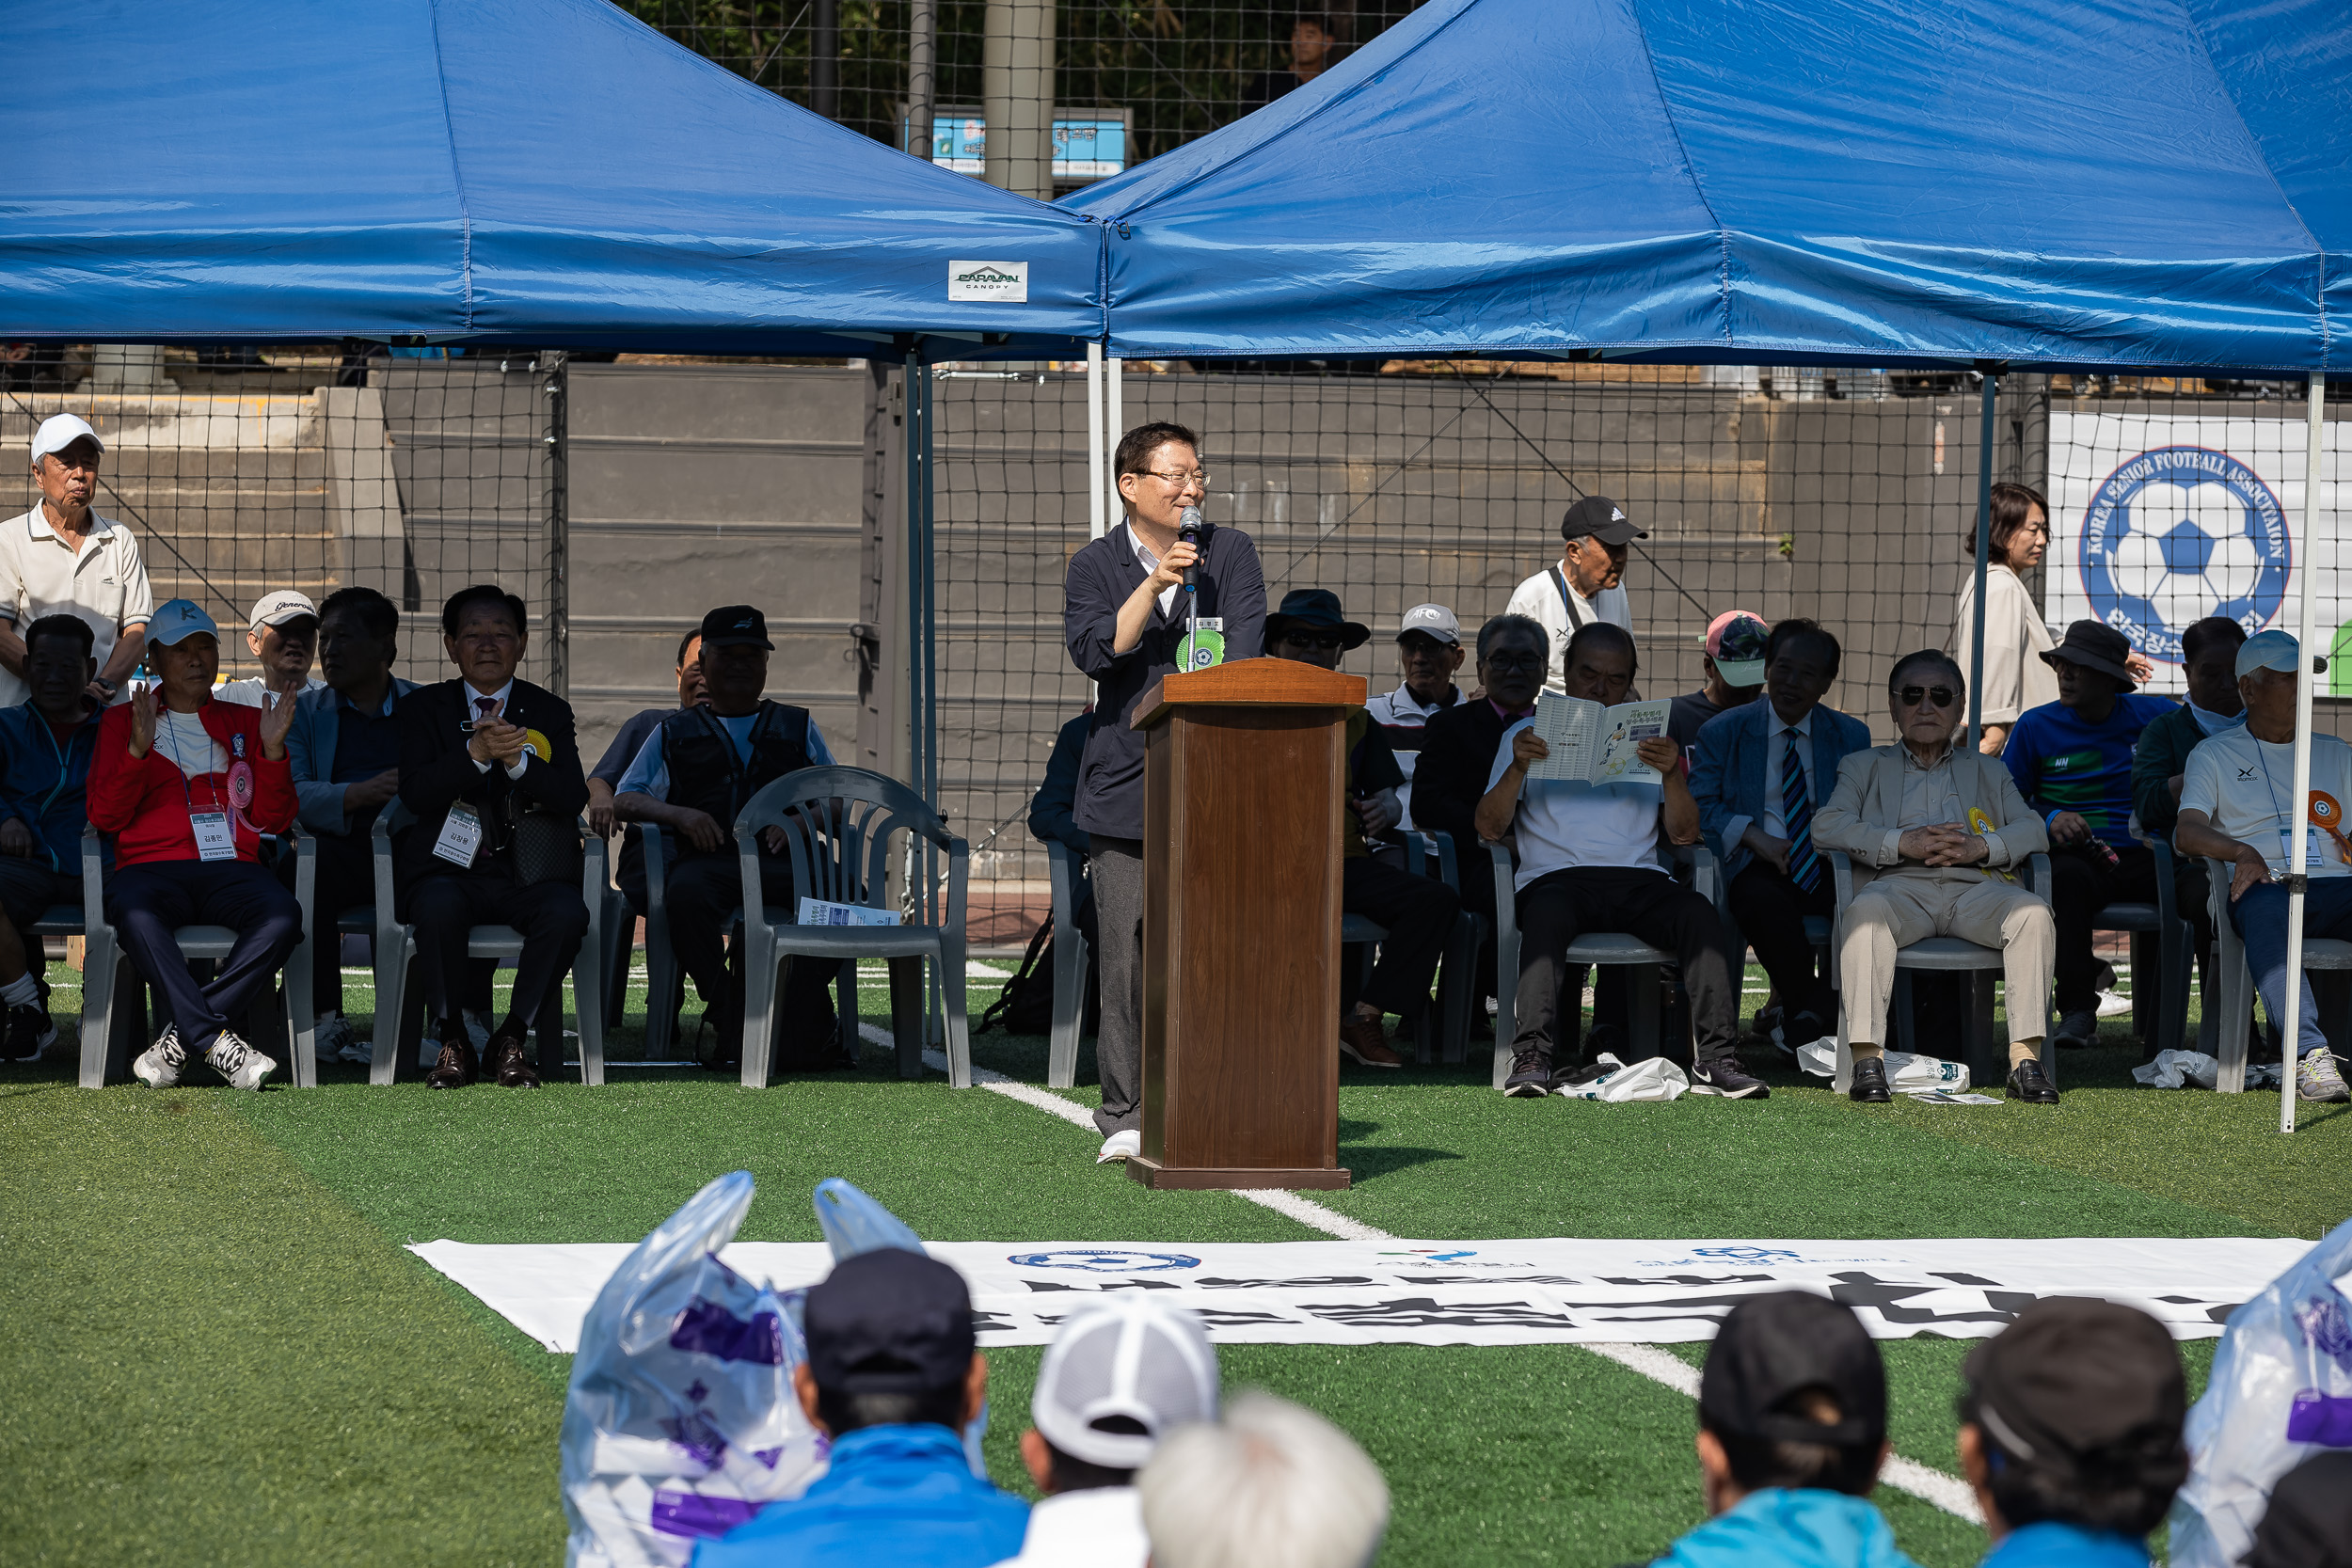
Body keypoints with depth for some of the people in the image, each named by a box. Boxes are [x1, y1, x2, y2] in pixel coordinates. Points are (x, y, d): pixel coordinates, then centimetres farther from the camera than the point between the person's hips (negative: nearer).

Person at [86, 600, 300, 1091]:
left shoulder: (245, 722, 23)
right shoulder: (123, 720, 19)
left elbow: (273, 820, 14)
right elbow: (104, 817, 6)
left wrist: (273, 749, -1)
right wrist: (138, 748, -8)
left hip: (231, 869, 2)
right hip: (151, 866, -2)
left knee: (283, 916, -33)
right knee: (134, 914, -39)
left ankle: (179, 1039, -33)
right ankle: (216, 1041, -41)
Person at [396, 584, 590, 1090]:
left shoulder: (548, 711, 12)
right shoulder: (424, 707, 9)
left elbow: (573, 799, -2)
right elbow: (415, 794, -7)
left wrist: (515, 760, -19)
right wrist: (476, 754, -23)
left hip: (525, 873, 1)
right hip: (449, 868, -1)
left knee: (567, 912, -31)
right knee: (438, 907, -36)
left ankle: (512, 1038, -15)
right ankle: (453, 1042, -16)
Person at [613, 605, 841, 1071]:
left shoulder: (797, 727, 28)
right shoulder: (674, 732, 26)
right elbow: (624, 801, 16)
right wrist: (677, 814, -6)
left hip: (782, 857, 1)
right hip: (706, 856, -1)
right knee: (685, 894, -40)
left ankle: (805, 1032, -27)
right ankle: (728, 1019, -28)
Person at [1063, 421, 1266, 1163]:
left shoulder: (1230, 552, 11)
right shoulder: (1096, 565, 9)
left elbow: (1244, 645, -1)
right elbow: (1093, 649, -7)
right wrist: (1153, 586, -17)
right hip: (1126, 786, 0)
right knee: (1128, 952, -4)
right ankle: (1128, 1115, 3)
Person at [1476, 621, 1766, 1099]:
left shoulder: (1648, 740, 24)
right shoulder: (1528, 734, 20)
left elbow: (1684, 834, 12)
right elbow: (1489, 828, 8)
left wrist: (1672, 774, -7)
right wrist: (1517, 768, -10)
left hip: (1637, 877, 2)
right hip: (1556, 876, -2)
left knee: (1698, 912, -30)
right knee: (1547, 913, -38)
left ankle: (1715, 1059, -37)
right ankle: (1532, 1056, -48)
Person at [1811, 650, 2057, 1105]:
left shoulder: (1989, 772, 32)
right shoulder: (1864, 767, 27)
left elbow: (2034, 830, 15)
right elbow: (1826, 826, 7)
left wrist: (1981, 847, -8)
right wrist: (1903, 843, -8)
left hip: (1974, 888, 2)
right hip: (1901, 886, -2)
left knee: (2033, 912, -31)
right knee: (1866, 909, -38)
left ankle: (2026, 1059, -36)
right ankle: (1867, 1058, -45)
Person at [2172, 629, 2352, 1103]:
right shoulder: (2215, 755, 19)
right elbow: (2187, 831, 4)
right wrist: (2243, 852, -16)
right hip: (2265, 885, -3)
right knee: (2264, 913, -41)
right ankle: (2310, 1055, -51)